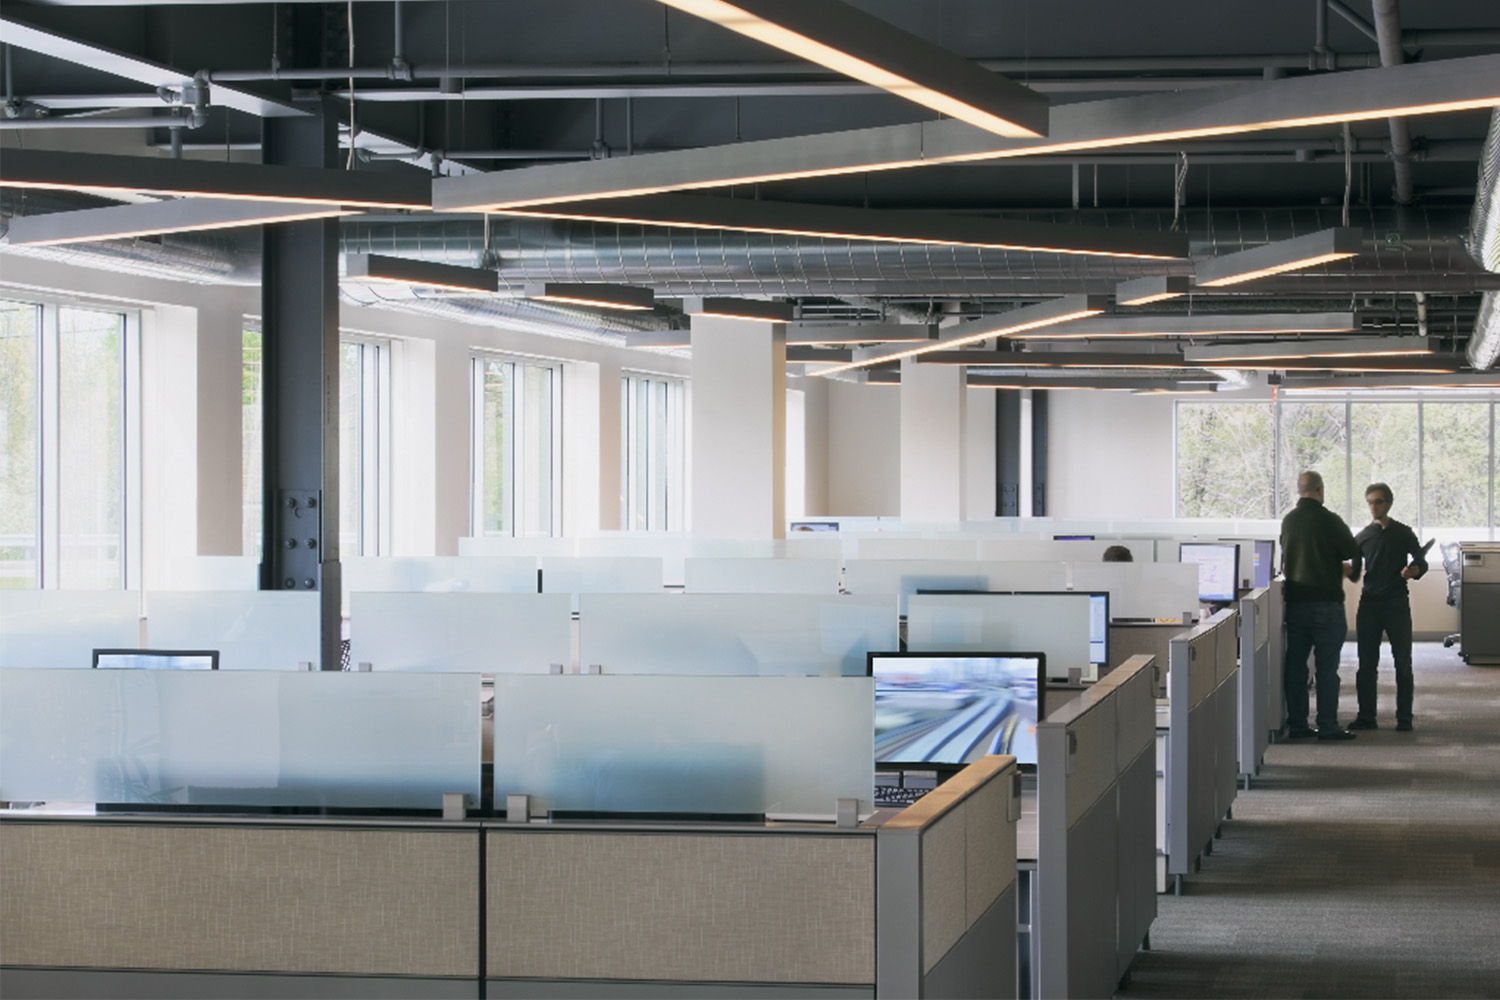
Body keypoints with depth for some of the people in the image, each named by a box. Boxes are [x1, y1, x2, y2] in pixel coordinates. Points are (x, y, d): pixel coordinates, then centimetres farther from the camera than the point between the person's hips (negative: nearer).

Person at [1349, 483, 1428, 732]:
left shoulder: (1403, 533, 3)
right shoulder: (1362, 537, 11)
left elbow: (1421, 561, 2)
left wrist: (1414, 570, -20)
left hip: (1396, 604, -3)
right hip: (1369, 603, 3)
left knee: (1403, 662, 0)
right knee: (1366, 663, 3)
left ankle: (1404, 718, 5)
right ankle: (1366, 716, 10)